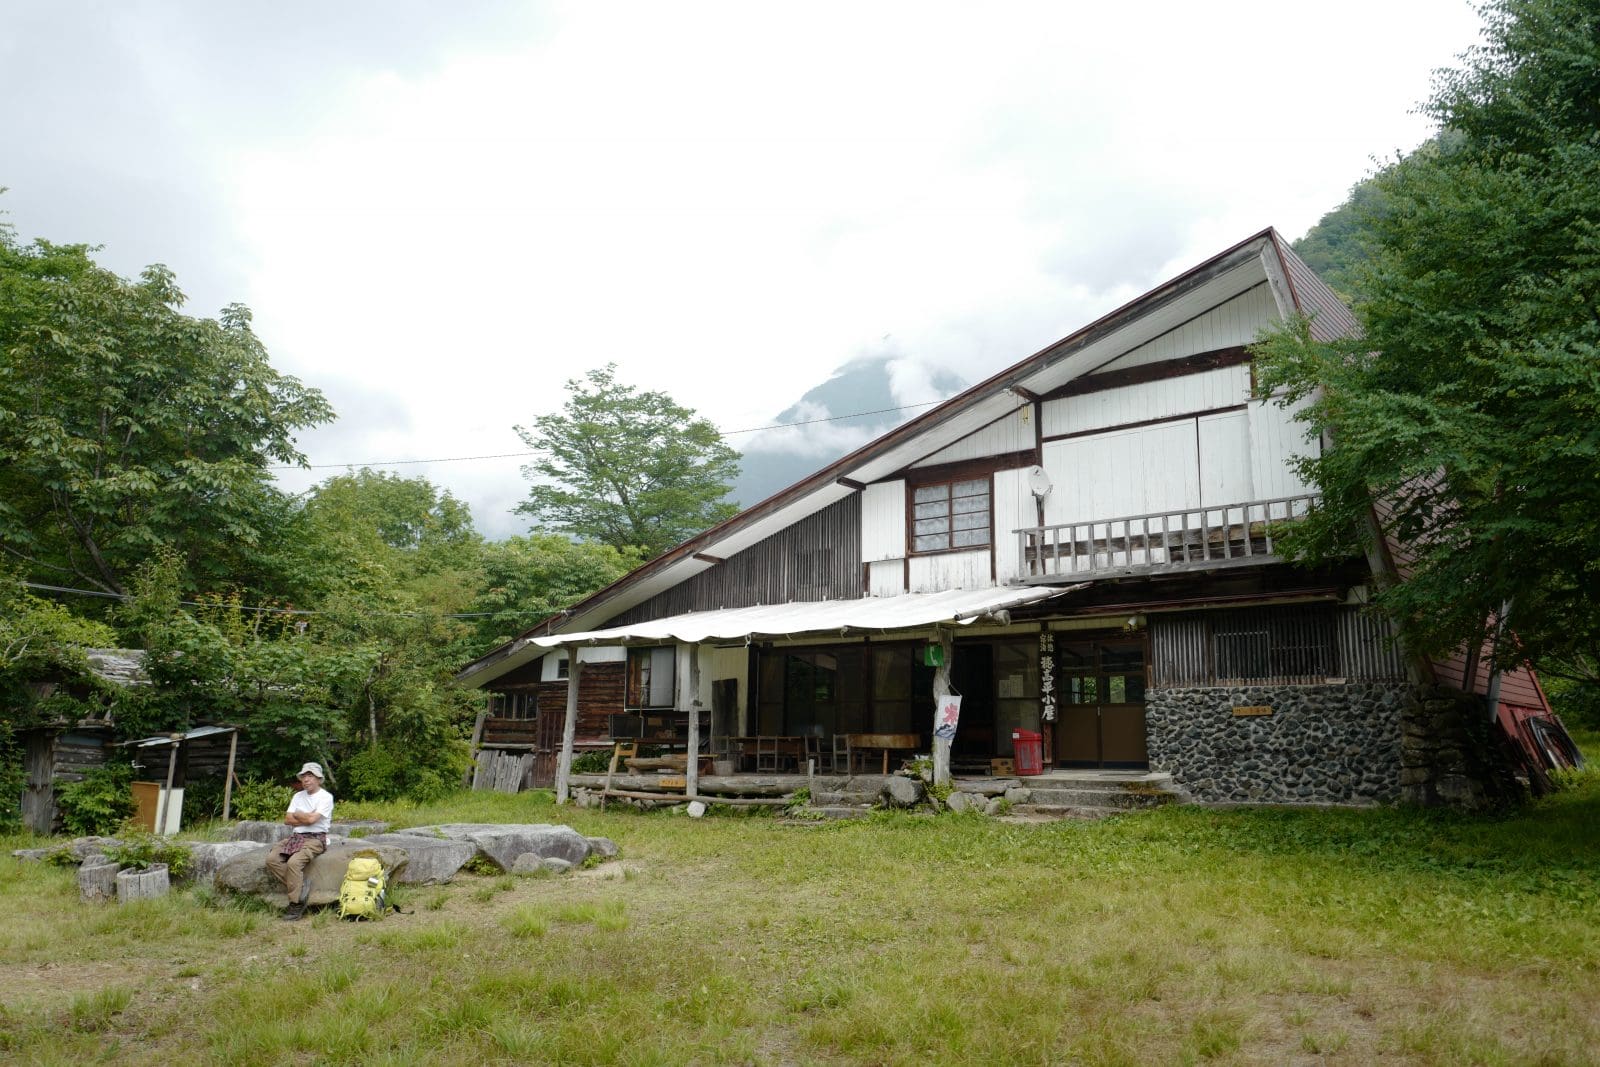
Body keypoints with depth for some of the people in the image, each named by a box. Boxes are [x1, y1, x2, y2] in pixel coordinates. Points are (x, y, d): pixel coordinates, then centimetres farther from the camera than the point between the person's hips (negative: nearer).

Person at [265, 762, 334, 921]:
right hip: (296, 836, 7)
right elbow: (288, 819, 9)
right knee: (271, 858, -19)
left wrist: (297, 814, 3)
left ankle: (296, 904, -22)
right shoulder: (298, 796, 18)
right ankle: (301, 885, -13)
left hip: (315, 839, -7)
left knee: (294, 861, -32)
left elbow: (311, 819, -15)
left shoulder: (326, 797, -4)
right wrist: (306, 818, -5)